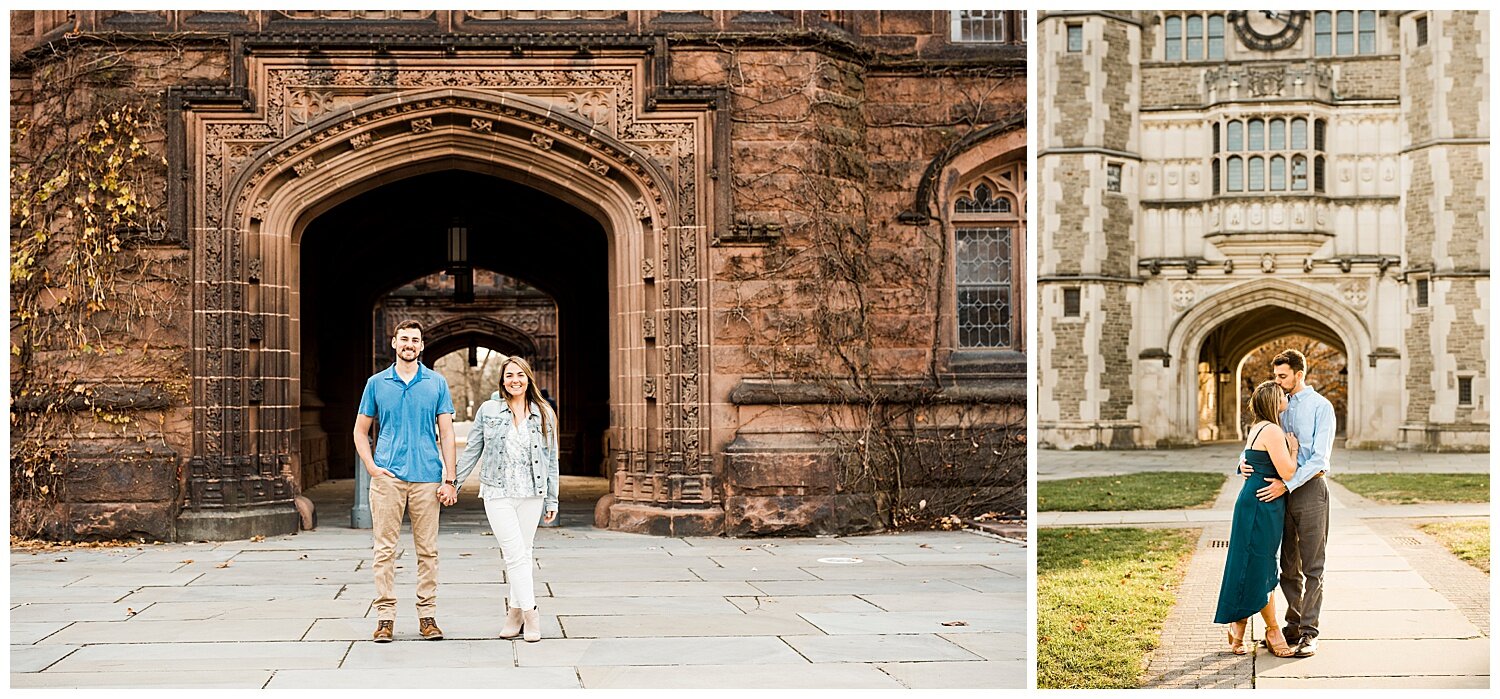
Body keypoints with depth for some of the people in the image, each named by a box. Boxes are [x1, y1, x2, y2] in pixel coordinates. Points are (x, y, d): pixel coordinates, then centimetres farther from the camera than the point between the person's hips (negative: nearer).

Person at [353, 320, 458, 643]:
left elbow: (446, 432, 5)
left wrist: (449, 480, -2)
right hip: (388, 477, 0)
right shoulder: (377, 383, 8)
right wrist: (371, 467, -1)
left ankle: (428, 615, 11)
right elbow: (360, 430, 14)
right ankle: (385, 616, 5)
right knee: (385, 549, 0)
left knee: (427, 550, 4)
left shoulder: (437, 383, 7)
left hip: (427, 477, 0)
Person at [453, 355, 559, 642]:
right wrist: (454, 483, 7)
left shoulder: (544, 414, 7)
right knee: (515, 554, -10)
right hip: (498, 493, -2)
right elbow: (472, 450, 9)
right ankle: (530, 613, -8)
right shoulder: (488, 410, 4)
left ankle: (515, 611, 15)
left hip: (531, 493, 2)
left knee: (522, 554, 5)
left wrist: (552, 499, 8)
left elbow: (551, 459, 9)